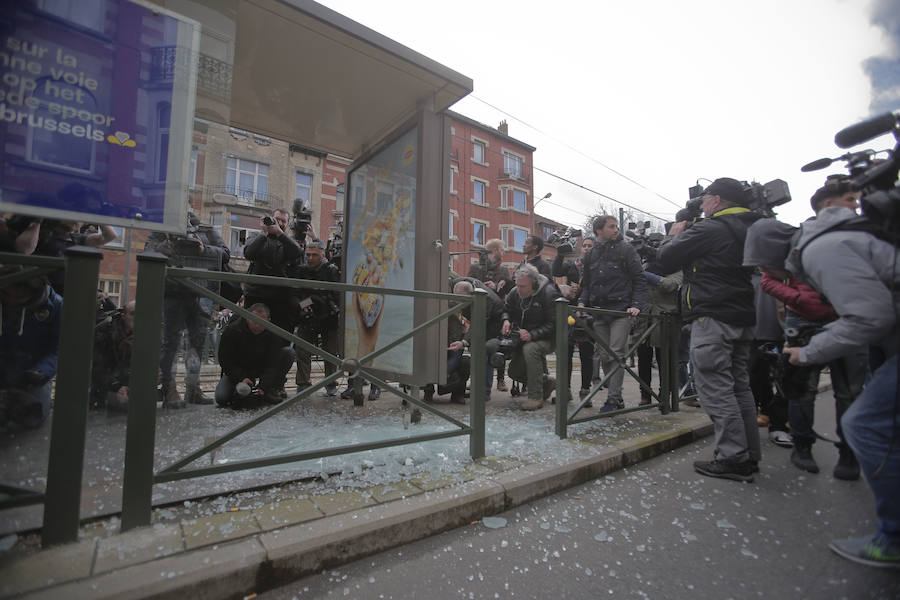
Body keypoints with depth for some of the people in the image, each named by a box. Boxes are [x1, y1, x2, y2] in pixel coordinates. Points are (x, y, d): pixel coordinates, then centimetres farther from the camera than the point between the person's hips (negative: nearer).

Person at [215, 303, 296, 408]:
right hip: (238, 371, -1)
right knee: (221, 398, -25)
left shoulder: (273, 333, -21)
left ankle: (273, 390, -13)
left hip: (262, 369, 1)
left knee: (289, 352, -20)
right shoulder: (232, 330, -22)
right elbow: (224, 360, -16)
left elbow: (273, 364, -22)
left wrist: (263, 386, -34)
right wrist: (241, 378, -28)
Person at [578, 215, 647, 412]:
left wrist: (636, 305, -11)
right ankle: (616, 397, 17)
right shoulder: (591, 254, 15)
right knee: (604, 356, 6)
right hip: (598, 312, 5)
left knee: (616, 355, -8)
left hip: (621, 311, -4)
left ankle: (613, 398, 0)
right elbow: (586, 284, 21)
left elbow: (639, 281, 0)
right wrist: (582, 302, 5)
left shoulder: (626, 250, 2)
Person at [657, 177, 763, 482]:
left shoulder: (709, 229, -11)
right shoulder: (750, 230, 17)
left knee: (715, 388, -5)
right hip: (744, 318, 9)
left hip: (714, 319, -9)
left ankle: (733, 459, -1)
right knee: (739, 386, 14)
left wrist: (675, 235, 10)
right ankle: (749, 456, 22)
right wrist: (686, 236, 19)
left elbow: (666, 259, -9)